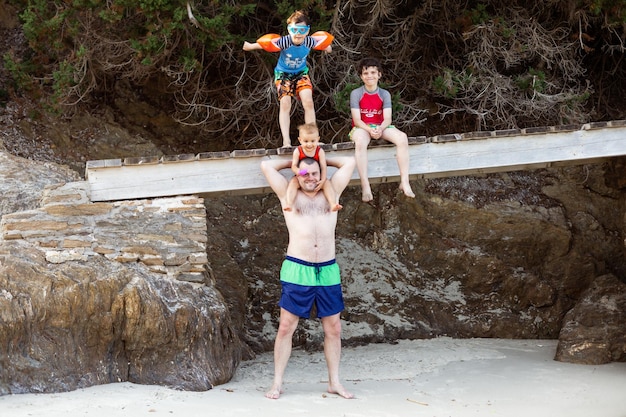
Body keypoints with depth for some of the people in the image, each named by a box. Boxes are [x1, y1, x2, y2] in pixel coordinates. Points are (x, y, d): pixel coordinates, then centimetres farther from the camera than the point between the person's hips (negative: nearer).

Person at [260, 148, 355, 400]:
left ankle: (334, 382, 16)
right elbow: (266, 166, 6)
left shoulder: (331, 192, 13)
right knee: (286, 327, -1)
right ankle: (277, 383, 5)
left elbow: (349, 162, 15)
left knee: (333, 329, 6)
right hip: (297, 270, -2)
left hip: (328, 270, 2)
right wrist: (295, 162, 17)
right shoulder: (289, 195, 8)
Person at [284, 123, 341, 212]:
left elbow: (323, 167, -15)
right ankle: (289, 204, -40)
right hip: (301, 178, 0)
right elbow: (294, 166, -13)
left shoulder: (320, 151, -12)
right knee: (293, 182, -27)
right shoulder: (297, 151, -12)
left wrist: (323, 180, -31)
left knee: (327, 184, -24)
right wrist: (298, 171, -38)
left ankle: (333, 204, -35)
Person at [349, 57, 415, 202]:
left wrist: (380, 129, -31)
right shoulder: (356, 94, -7)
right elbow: (356, 119, -12)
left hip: (380, 126, 3)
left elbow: (387, 119, -8)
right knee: (360, 142, -40)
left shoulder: (385, 94, 0)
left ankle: (404, 182, -22)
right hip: (362, 127, -3)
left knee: (402, 138, -26)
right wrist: (369, 130, -30)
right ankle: (365, 186, -38)